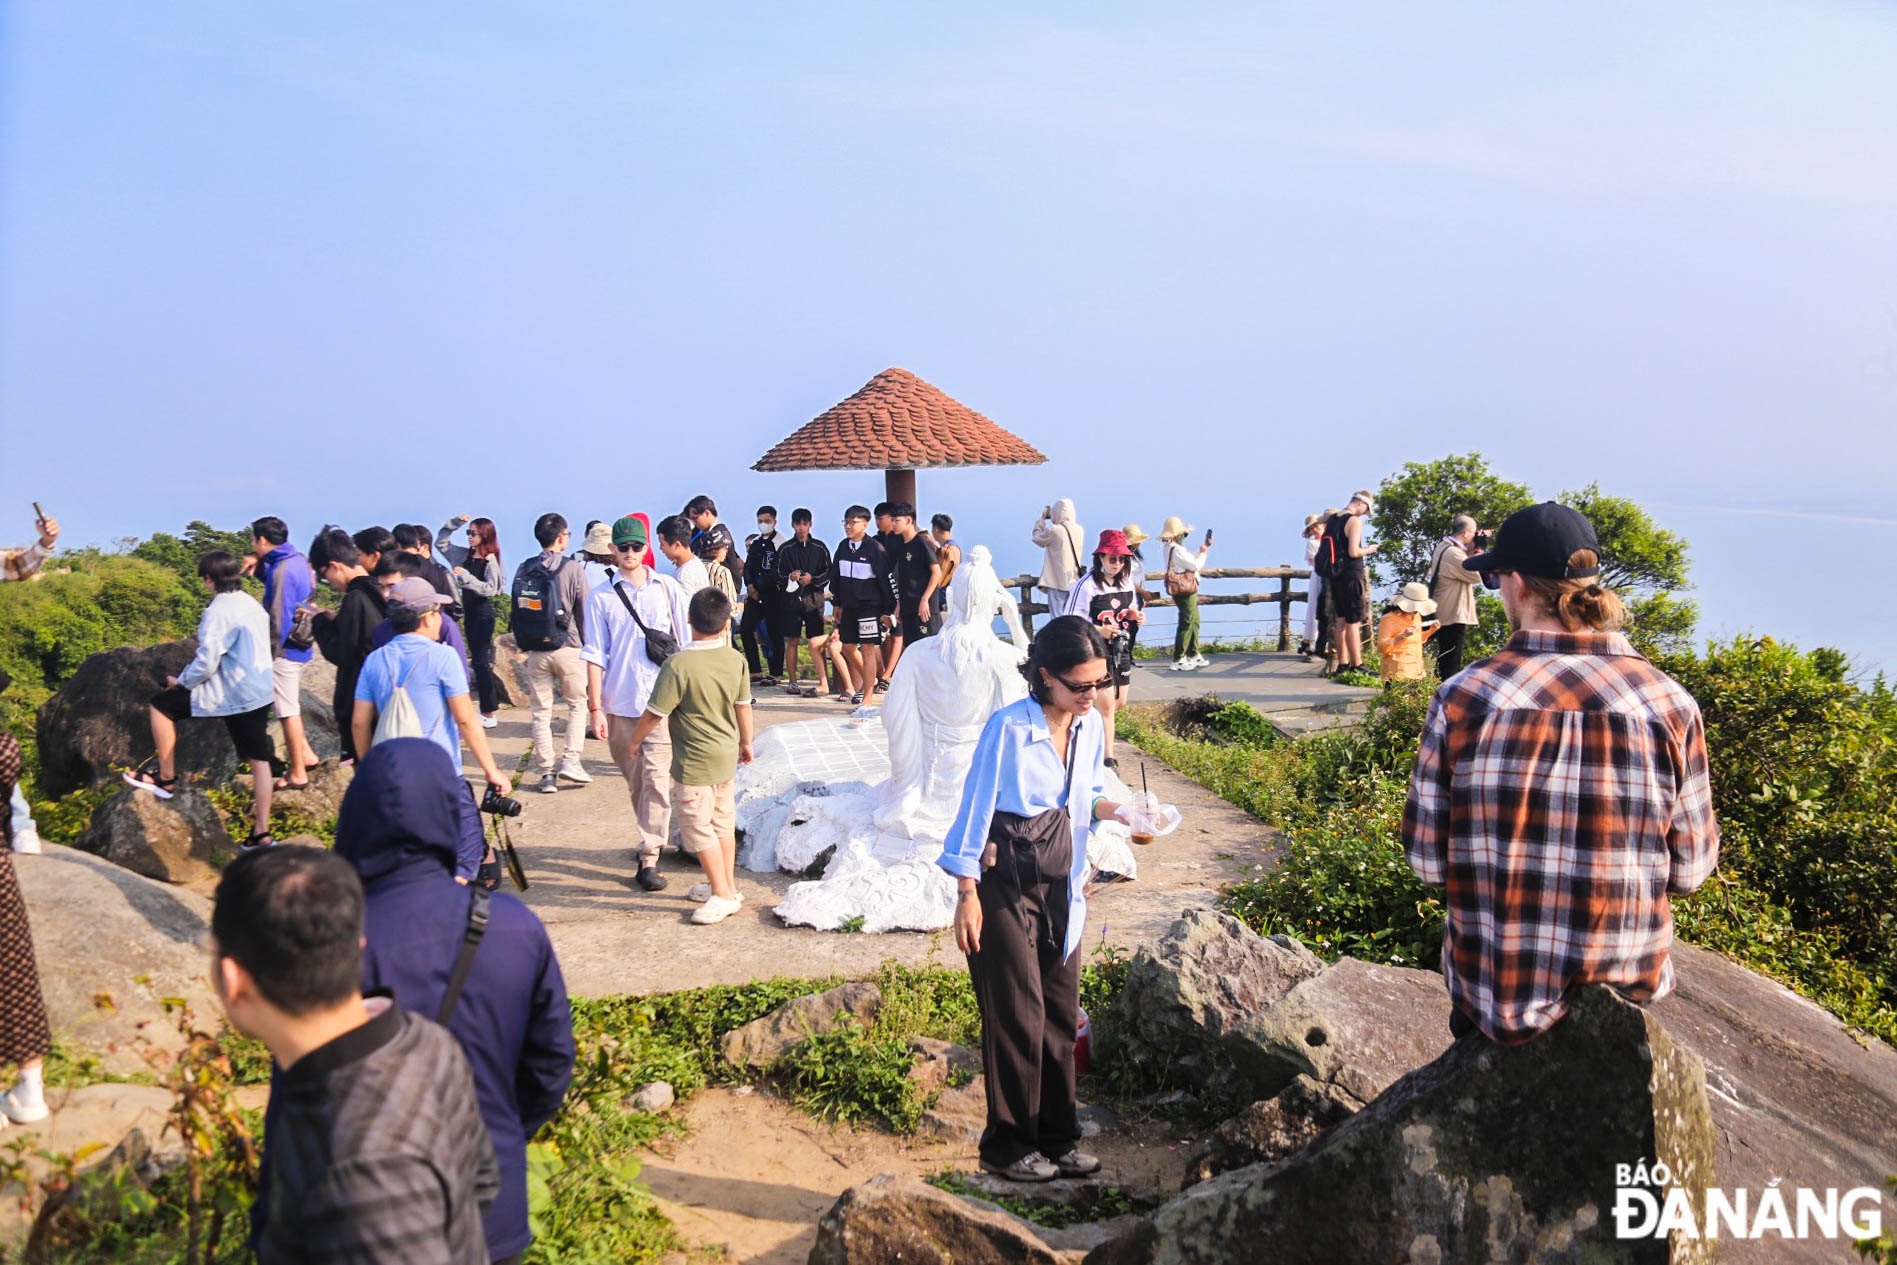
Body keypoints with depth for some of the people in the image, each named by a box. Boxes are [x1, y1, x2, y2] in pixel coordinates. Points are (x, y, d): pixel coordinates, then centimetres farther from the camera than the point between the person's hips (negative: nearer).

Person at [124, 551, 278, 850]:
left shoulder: (218, 611, -16)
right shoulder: (252, 604, 10)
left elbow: (206, 664, -18)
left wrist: (180, 682, -1)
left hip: (231, 694, -8)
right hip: (259, 693, 8)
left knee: (161, 704, 8)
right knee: (259, 761, 7)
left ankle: (166, 778, 16)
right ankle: (261, 833, 9)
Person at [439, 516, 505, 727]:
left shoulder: (490, 560, -13)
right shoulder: (465, 555, 7)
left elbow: (490, 589, -20)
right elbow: (440, 543, 15)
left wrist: (466, 576, -25)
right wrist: (454, 523, 4)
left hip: (483, 613, -8)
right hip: (469, 611, 8)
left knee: (480, 661, -7)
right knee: (478, 660, 12)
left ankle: (489, 715, -3)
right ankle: (492, 701, 22)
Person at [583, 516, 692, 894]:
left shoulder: (668, 589, 5)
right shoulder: (601, 597, 4)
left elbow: (687, 643, 9)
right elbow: (594, 654, 3)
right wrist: (595, 707, -1)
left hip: (663, 699, -1)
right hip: (620, 703, 1)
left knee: (656, 778, -10)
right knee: (635, 780, 11)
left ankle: (649, 857, -8)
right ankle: (651, 839, 30)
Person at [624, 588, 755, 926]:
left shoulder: (678, 665, -23)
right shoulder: (736, 660, -5)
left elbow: (654, 714, -17)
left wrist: (635, 739, 1)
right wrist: (745, 742, 23)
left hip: (694, 763, -7)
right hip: (726, 756, 7)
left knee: (698, 828, 5)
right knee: (723, 823, 19)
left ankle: (723, 895, 10)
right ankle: (726, 884, 31)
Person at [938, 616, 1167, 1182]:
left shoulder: (1090, 726, 0)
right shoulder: (1008, 728, -19)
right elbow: (976, 808, -14)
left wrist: (1117, 809, -8)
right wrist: (968, 896, -13)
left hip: (1060, 882, 6)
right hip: (1006, 883, -6)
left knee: (1061, 1010, 10)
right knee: (1018, 1013, -3)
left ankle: (1057, 1136, 23)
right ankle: (1008, 1143, 12)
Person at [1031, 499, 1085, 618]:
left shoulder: (1053, 530, -16)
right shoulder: (1079, 530, 2)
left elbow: (1037, 538, 2)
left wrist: (1042, 518, 12)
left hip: (1057, 581, -6)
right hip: (1074, 580, 6)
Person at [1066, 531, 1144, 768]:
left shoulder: (1126, 582, 6)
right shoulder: (1087, 585, -15)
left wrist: (1136, 615, -2)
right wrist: (1099, 631, -27)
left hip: (1121, 652, 7)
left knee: (1120, 702, 13)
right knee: (1106, 705, -8)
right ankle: (1107, 758, 1)